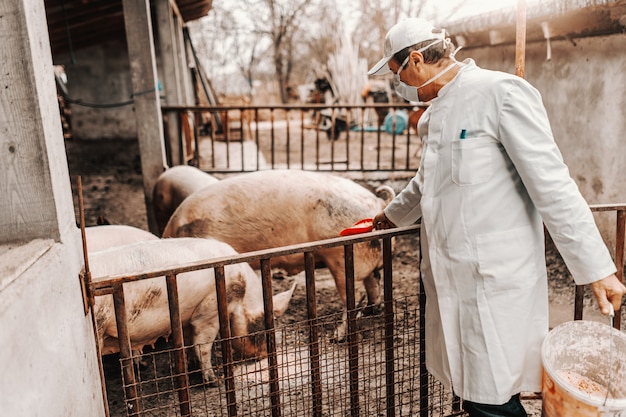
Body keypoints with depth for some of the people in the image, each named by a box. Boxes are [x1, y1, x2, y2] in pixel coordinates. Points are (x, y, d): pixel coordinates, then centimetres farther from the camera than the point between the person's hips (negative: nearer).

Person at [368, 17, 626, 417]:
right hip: (453, 279, 8)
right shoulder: (437, 111, 14)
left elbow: (552, 185, -14)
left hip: (495, 282, -8)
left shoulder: (502, 92, -12)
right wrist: (393, 214, 45)